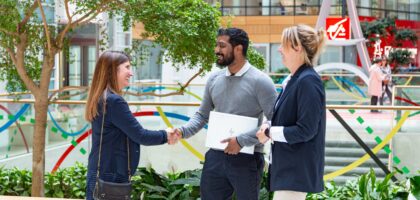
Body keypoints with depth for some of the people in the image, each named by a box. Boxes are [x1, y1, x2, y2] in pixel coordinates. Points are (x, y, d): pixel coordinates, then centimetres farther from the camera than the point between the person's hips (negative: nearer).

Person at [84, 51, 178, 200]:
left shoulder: (102, 99, 11)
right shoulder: (114, 101, -18)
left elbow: (131, 133, 16)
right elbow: (140, 135, -15)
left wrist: (161, 136, 10)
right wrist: (165, 136, 1)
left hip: (101, 175, 10)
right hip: (110, 177, -10)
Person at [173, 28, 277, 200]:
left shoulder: (260, 81, -11)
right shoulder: (214, 79, 7)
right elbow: (202, 115, 15)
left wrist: (242, 141, -19)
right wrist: (183, 131, -4)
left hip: (247, 159, -5)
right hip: (216, 156, 5)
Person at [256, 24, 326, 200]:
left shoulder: (308, 81, -18)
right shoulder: (293, 80, 12)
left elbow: (306, 130, -22)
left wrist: (270, 132, -13)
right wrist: (268, 125, -2)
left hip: (297, 170, -10)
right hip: (288, 166, 10)